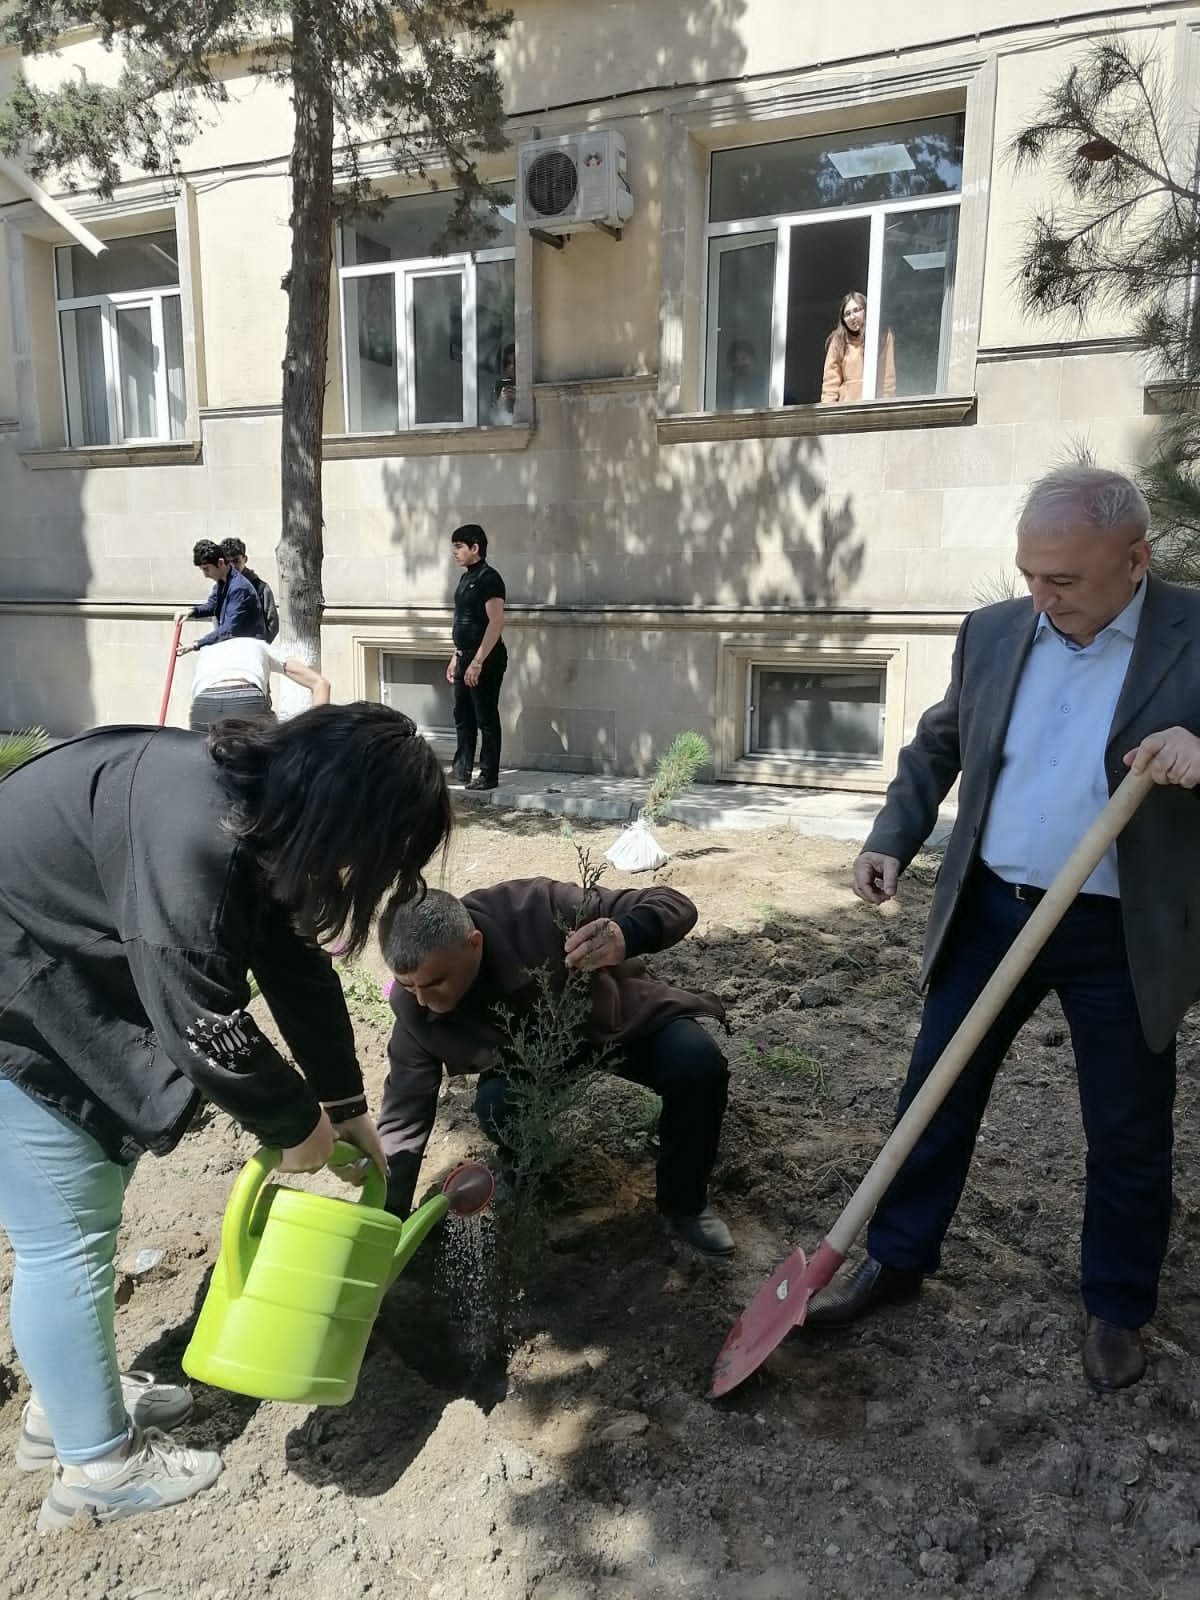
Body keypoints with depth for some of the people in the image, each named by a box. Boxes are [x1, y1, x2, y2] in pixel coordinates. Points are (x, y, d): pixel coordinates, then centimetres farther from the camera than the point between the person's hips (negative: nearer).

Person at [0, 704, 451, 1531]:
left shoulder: (261, 806, -4)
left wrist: (348, 1107, 9)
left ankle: (69, 1400, 40)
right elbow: (204, 1024, -27)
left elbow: (296, 966, 5)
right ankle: (99, 1465, 23)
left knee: (91, 1212, 20)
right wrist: (295, 1123, -10)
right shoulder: (192, 835, -34)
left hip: (67, 988, 10)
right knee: (67, 1240, 3)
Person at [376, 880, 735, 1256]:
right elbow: (403, 1116, -16)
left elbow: (674, 905, -33)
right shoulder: (412, 1004, -27)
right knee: (496, 1107, -28)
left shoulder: (537, 910, -39)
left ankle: (684, 1205, 0)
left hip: (618, 1017, -1)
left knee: (698, 1063, -26)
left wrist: (627, 936, -55)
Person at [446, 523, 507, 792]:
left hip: (485, 659, -9)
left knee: (486, 718, -2)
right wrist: (456, 657, 20)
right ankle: (462, 768, 26)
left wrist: (477, 662, -24)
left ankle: (489, 775, 5)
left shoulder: (488, 578, -14)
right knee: (463, 716, 15)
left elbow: (496, 622, -21)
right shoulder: (466, 578, 14)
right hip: (466, 657, 9)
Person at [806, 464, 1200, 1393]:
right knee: (937, 1094, 13)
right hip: (989, 912, 4)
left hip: (1125, 936, -3)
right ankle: (896, 1257, 33)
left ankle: (1117, 1310, 36)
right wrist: (893, 839, 3)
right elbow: (937, 746, 13)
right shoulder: (994, 632, 1)